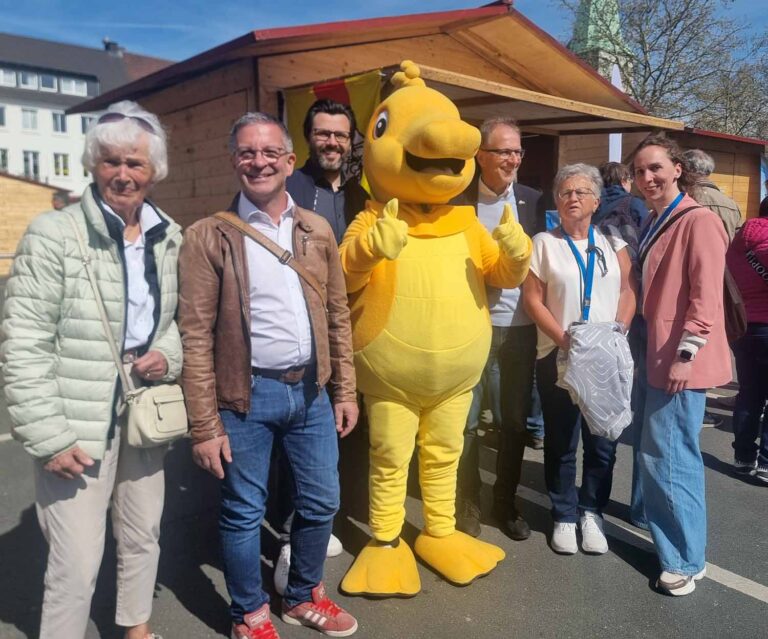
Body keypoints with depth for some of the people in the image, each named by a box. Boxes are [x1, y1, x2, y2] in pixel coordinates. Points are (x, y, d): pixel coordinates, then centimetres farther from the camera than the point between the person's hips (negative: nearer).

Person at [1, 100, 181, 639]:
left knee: (143, 537, 20)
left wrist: (168, 353, -4)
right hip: (78, 424, -5)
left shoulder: (170, 238, 5)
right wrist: (49, 436, -15)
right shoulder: (53, 234, -10)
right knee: (76, 565, -1)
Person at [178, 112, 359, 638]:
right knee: (244, 511, 10)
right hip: (247, 396, -4)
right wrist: (205, 424, -11)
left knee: (321, 503, 15)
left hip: (312, 390, 5)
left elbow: (338, 317, 10)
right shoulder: (209, 237, -7)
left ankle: (304, 596, 40)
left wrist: (345, 391, 8)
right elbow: (196, 336, -10)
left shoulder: (318, 231, 6)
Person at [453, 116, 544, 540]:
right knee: (465, 421, 6)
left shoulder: (532, 200, 7)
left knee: (515, 421, 12)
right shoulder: (459, 199, -4)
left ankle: (505, 502, 31)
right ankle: (467, 506, 22)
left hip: (518, 326, 3)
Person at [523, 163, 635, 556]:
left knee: (603, 441, 8)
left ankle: (591, 512, 26)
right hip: (558, 357, -2)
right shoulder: (544, 243, 3)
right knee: (560, 442, 7)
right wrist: (564, 339, -14)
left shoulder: (612, 243, 9)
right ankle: (564, 516, 22)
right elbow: (532, 299, -3)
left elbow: (628, 293, 6)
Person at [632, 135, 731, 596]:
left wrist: (685, 354, -22)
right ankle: (677, 547, 31)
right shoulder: (655, 225, 16)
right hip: (660, 358, 9)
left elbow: (706, 296, -18)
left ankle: (687, 560, 13)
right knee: (661, 457, 16)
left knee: (668, 460, -4)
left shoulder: (699, 221, -12)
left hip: (682, 362, -9)